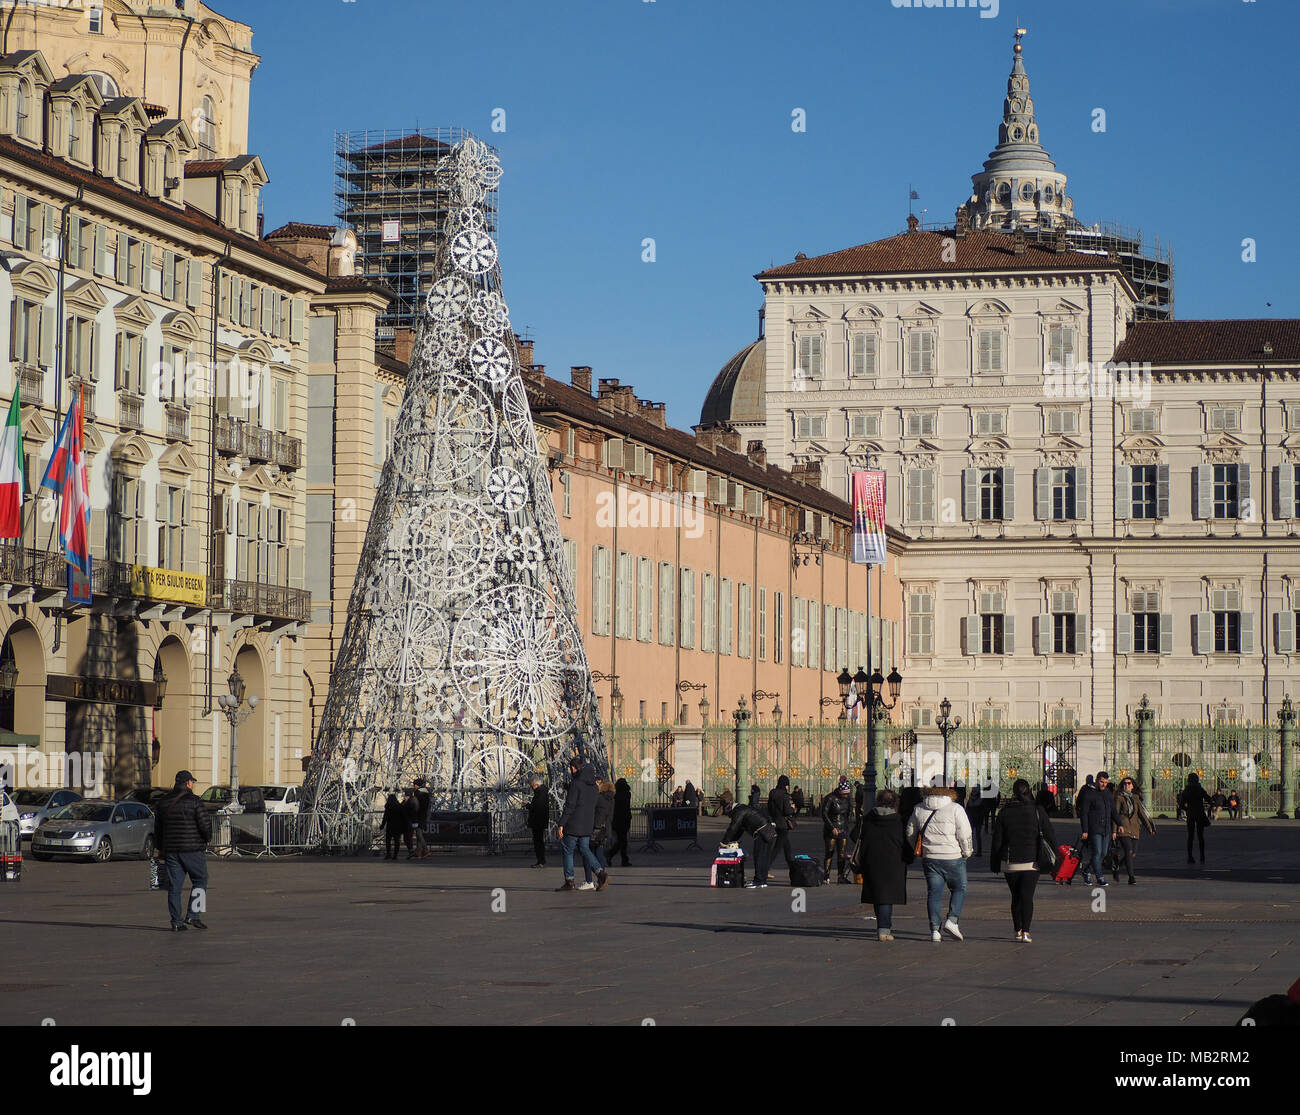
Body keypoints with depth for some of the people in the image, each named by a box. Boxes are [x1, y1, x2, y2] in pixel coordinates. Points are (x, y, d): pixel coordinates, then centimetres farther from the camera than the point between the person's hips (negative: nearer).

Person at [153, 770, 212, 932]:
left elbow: (157, 828, 14)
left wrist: (160, 849, 23)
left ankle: (176, 922, 4)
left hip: (171, 850, 5)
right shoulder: (194, 802, -8)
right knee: (200, 880, 8)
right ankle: (193, 915, -3)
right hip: (193, 850, -5)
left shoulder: (162, 803, 10)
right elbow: (205, 824, -12)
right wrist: (207, 839, 9)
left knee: (174, 886, 6)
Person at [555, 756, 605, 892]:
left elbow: (569, 806, -17)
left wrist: (561, 824, -15)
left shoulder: (576, 783, -14)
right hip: (587, 825, 7)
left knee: (567, 850, 4)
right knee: (585, 849, 12)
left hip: (573, 824, -7)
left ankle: (569, 881, 5)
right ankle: (600, 872, -7)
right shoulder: (592, 784, 10)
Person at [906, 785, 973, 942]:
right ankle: (952, 919, -4)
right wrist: (967, 852, 6)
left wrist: (919, 850, 24)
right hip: (953, 858, -4)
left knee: (934, 893, 7)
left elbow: (909, 834, 13)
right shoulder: (955, 809, -9)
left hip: (929, 858, 4)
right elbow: (964, 834, -10)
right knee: (959, 889, 12)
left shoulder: (919, 810, 6)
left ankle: (935, 929, 2)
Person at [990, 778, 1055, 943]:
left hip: (1009, 863, 1)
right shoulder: (1037, 810, -2)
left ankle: (1018, 930, 19)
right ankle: (1025, 932, -15)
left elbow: (997, 841, 3)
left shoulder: (1003, 812, 1)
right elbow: (1049, 835, -1)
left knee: (1015, 897, 14)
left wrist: (995, 863, 10)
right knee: (1027, 896, -3)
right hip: (1031, 861, -1)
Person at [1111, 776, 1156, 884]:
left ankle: (1117, 867, 27)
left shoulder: (1136, 798, 16)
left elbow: (1142, 813, 18)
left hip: (1134, 829, 6)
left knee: (1134, 854, 2)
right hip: (1123, 829, -6)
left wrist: (1150, 828, 13)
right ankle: (1131, 877, -18)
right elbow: (1115, 814, -3)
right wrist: (1114, 830, -10)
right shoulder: (1119, 798, 1)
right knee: (1129, 851, -19)